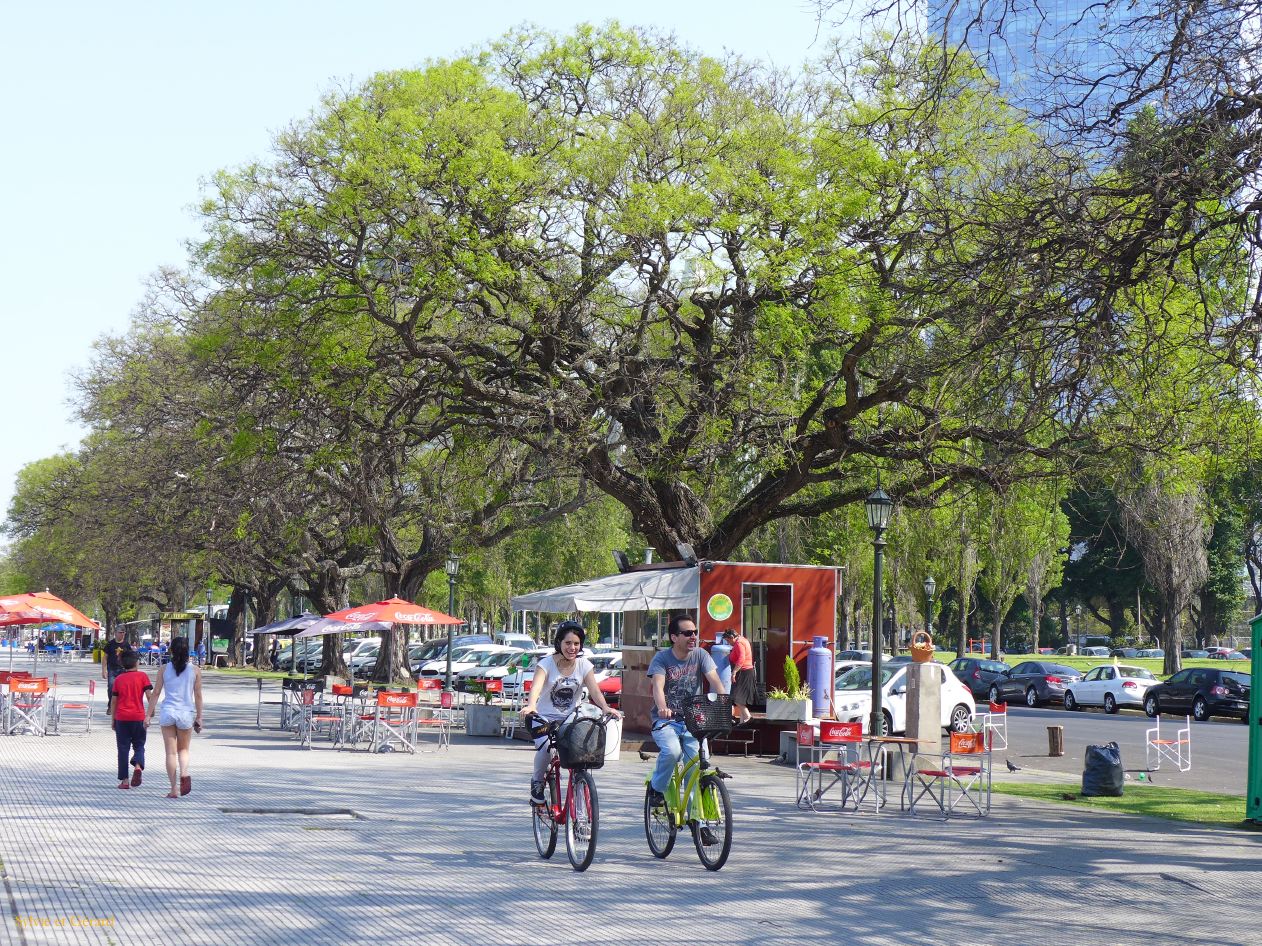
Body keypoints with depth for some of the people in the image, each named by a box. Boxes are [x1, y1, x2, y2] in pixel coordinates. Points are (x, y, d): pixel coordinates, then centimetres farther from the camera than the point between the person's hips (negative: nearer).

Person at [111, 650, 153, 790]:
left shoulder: (118, 679, 4)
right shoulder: (142, 676, -2)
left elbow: (114, 700, 6)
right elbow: (149, 695, -7)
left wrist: (113, 720, 12)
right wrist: (151, 711, 6)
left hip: (122, 718, 1)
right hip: (138, 717, -1)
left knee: (123, 748, 6)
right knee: (139, 746, 10)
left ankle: (124, 780, 3)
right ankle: (138, 766, -20)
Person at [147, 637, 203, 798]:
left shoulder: (164, 669, 1)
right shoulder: (195, 670, 0)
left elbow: (156, 693, 0)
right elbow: (198, 696, 1)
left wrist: (149, 714, 4)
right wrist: (199, 717, 8)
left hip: (167, 712, 0)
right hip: (186, 713, 0)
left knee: (171, 751, 5)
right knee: (183, 749, 16)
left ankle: (174, 789, 3)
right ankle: (184, 774, -13)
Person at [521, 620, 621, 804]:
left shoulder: (584, 665, -1)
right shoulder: (546, 664, -9)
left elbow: (594, 690, -14)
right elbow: (536, 687, -27)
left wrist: (605, 708, -35)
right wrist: (530, 706, -48)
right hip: (545, 717, -3)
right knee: (545, 746, -31)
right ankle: (537, 782, 0)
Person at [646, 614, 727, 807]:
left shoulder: (700, 655, 0)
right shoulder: (661, 658, -7)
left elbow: (714, 680, -13)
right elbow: (658, 685, -24)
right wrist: (662, 708, -45)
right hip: (666, 720, -2)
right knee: (672, 751, -30)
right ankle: (656, 788, -3)